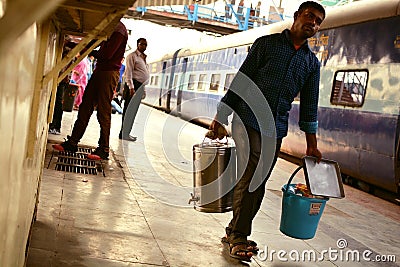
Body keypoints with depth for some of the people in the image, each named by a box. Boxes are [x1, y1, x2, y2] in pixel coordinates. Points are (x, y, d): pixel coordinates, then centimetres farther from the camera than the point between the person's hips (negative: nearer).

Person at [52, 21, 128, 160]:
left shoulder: (119, 29, -12)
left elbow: (107, 54, -19)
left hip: (109, 73, -10)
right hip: (99, 71, 10)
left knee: (104, 112, -6)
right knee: (85, 108, 9)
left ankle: (104, 150, 1)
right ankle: (72, 143, 14)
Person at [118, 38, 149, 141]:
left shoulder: (143, 58, 23)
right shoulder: (132, 56, -3)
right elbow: (128, 72, -11)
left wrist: (143, 89, 21)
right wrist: (131, 87, -19)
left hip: (140, 87, 8)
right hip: (133, 85, -8)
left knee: (133, 110, 8)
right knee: (129, 110, -9)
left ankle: (126, 133, 13)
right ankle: (124, 133, -7)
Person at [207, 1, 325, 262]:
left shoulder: (312, 62, 13)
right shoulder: (267, 43, 2)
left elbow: (309, 105, 15)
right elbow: (241, 81, -1)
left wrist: (312, 144, 12)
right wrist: (220, 118, -6)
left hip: (276, 130, 5)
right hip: (248, 120, -4)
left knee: (258, 183, 6)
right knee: (250, 177, -12)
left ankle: (235, 233, 19)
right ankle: (238, 237, -1)